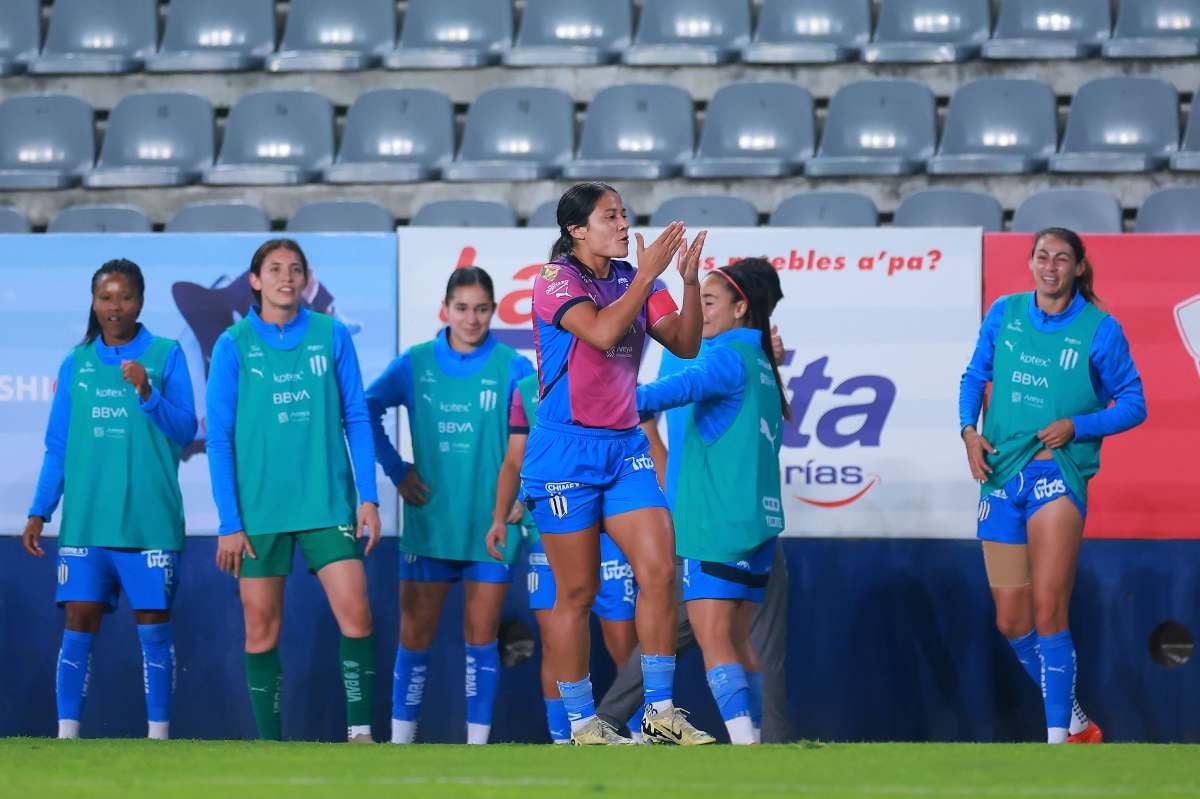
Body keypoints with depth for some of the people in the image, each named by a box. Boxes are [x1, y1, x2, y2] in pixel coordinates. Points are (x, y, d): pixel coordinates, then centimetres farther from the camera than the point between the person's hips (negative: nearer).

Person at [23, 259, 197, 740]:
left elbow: (185, 432, -3)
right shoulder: (76, 364, 12)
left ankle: (158, 735, 2)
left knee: (153, 625, -1)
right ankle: (67, 735, -3)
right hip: (85, 519, 2)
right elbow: (57, 447, 14)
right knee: (79, 624, -3)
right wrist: (39, 513, 6)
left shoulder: (166, 355, 3)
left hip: (149, 519, -2)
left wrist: (147, 392, -18)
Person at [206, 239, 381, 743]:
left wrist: (368, 497, 0)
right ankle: (270, 744, 9)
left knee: (355, 614, -11)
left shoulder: (332, 337, 3)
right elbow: (219, 438, 0)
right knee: (261, 629, 2)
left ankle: (360, 734, -4)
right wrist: (229, 522, -5)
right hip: (258, 509, 0)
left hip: (327, 503, 0)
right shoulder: (234, 346, 0)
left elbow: (356, 420, 7)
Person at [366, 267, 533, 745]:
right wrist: (396, 469, 5)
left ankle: (478, 745, 10)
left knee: (481, 635, 3)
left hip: (490, 523, -1)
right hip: (429, 521, 1)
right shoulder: (416, 364, 1)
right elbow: (367, 410, 10)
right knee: (415, 633, 4)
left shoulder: (513, 368, -4)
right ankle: (400, 740, 11)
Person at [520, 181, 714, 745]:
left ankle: (660, 712, 0)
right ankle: (582, 726, 7)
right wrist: (647, 274, -23)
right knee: (577, 592, -1)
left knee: (660, 570, -6)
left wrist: (690, 282, -10)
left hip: (624, 445, 6)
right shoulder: (556, 280, -9)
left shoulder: (635, 280, 9)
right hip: (566, 450, -6)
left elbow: (684, 344, 3)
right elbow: (601, 332, -25)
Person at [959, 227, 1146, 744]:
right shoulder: (1004, 314, 9)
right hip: (1002, 474, 5)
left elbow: (1133, 404, 3)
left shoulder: (1100, 330, -2)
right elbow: (974, 376, 18)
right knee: (1011, 621, 6)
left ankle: (1058, 736, -13)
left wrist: (1076, 426, -12)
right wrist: (969, 430, 0)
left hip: (1058, 471, -5)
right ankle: (1075, 721, 25)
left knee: (1047, 610, -17)